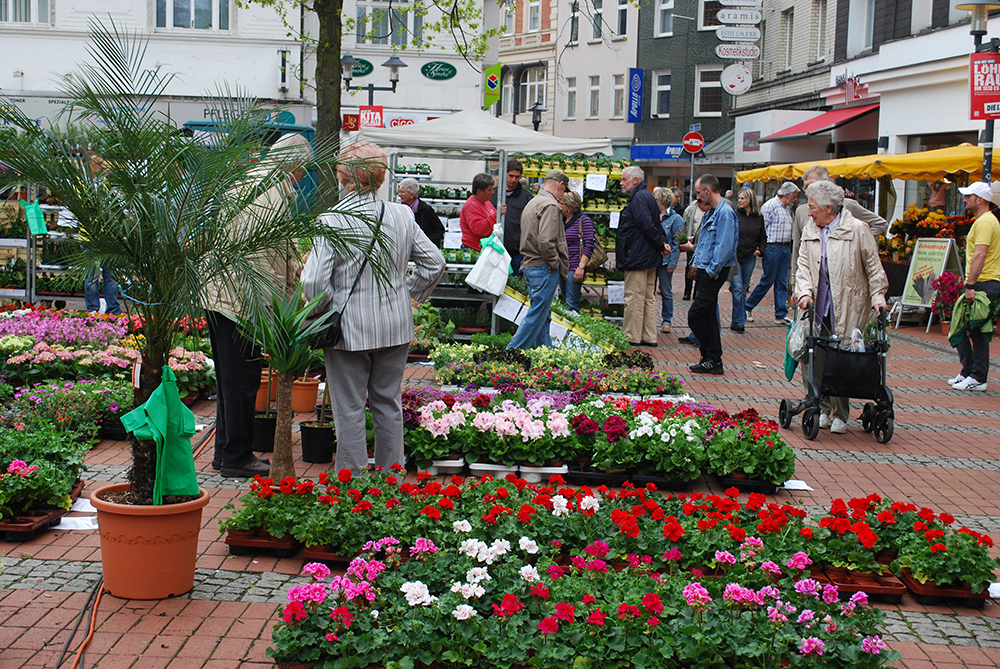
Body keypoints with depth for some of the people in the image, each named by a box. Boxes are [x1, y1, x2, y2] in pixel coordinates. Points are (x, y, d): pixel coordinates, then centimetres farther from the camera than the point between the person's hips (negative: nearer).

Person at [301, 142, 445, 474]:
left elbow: (314, 282, -18)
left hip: (350, 328, -4)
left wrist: (327, 311, 0)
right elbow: (435, 263, 5)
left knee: (349, 409, 6)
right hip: (396, 327, 4)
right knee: (388, 404, 16)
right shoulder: (403, 216, -2)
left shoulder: (331, 222, -16)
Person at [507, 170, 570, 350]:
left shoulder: (532, 203, 18)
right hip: (544, 268, -10)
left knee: (543, 315, 14)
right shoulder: (550, 205, -14)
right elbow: (546, 242, -25)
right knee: (537, 315, -6)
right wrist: (556, 263, -12)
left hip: (530, 266, 10)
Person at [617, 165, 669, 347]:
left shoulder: (638, 198, -16)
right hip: (650, 257, 11)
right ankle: (649, 337, 16)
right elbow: (655, 225, 17)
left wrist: (660, 245, -15)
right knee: (648, 298, 12)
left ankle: (632, 337, 0)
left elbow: (648, 226, -24)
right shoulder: (647, 196, 17)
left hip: (637, 257, -11)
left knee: (634, 298, -4)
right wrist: (663, 243, 4)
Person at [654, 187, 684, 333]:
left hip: (665, 261, -5)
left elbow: (677, 243, -8)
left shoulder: (675, 219, -6)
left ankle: (667, 321, 14)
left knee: (666, 292, 4)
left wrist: (672, 263, -13)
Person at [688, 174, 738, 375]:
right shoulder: (712, 212, 16)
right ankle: (713, 360, 16)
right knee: (708, 316, 11)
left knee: (695, 315, -11)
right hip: (705, 271, 10)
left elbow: (724, 247, -21)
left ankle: (712, 359, -3)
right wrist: (699, 266, 15)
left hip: (713, 274, -10)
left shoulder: (725, 213, -17)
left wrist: (711, 271, -18)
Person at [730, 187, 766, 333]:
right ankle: (739, 321, -9)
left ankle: (737, 321, 18)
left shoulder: (759, 217, 6)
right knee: (737, 289, -11)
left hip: (749, 258, 4)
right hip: (734, 256, -4)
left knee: (743, 289, 9)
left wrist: (761, 250, 2)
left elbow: (763, 237, 17)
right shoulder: (734, 215, -4)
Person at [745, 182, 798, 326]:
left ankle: (781, 315, 8)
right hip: (772, 248, -8)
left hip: (785, 248, 8)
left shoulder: (786, 208, 16)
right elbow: (761, 229, -13)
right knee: (768, 281, -3)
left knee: (782, 283, 6)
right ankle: (748, 306, 13)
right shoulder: (770, 206, -11)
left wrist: (788, 249, 14)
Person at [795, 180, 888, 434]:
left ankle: (840, 415, 10)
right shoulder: (809, 231, 11)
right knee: (813, 358, -1)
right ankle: (822, 409, 14)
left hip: (848, 307, -4)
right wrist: (805, 292, -7)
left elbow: (873, 267, 1)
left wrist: (878, 297, -5)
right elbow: (803, 264, 9)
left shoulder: (857, 230, -4)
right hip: (818, 306, 4)